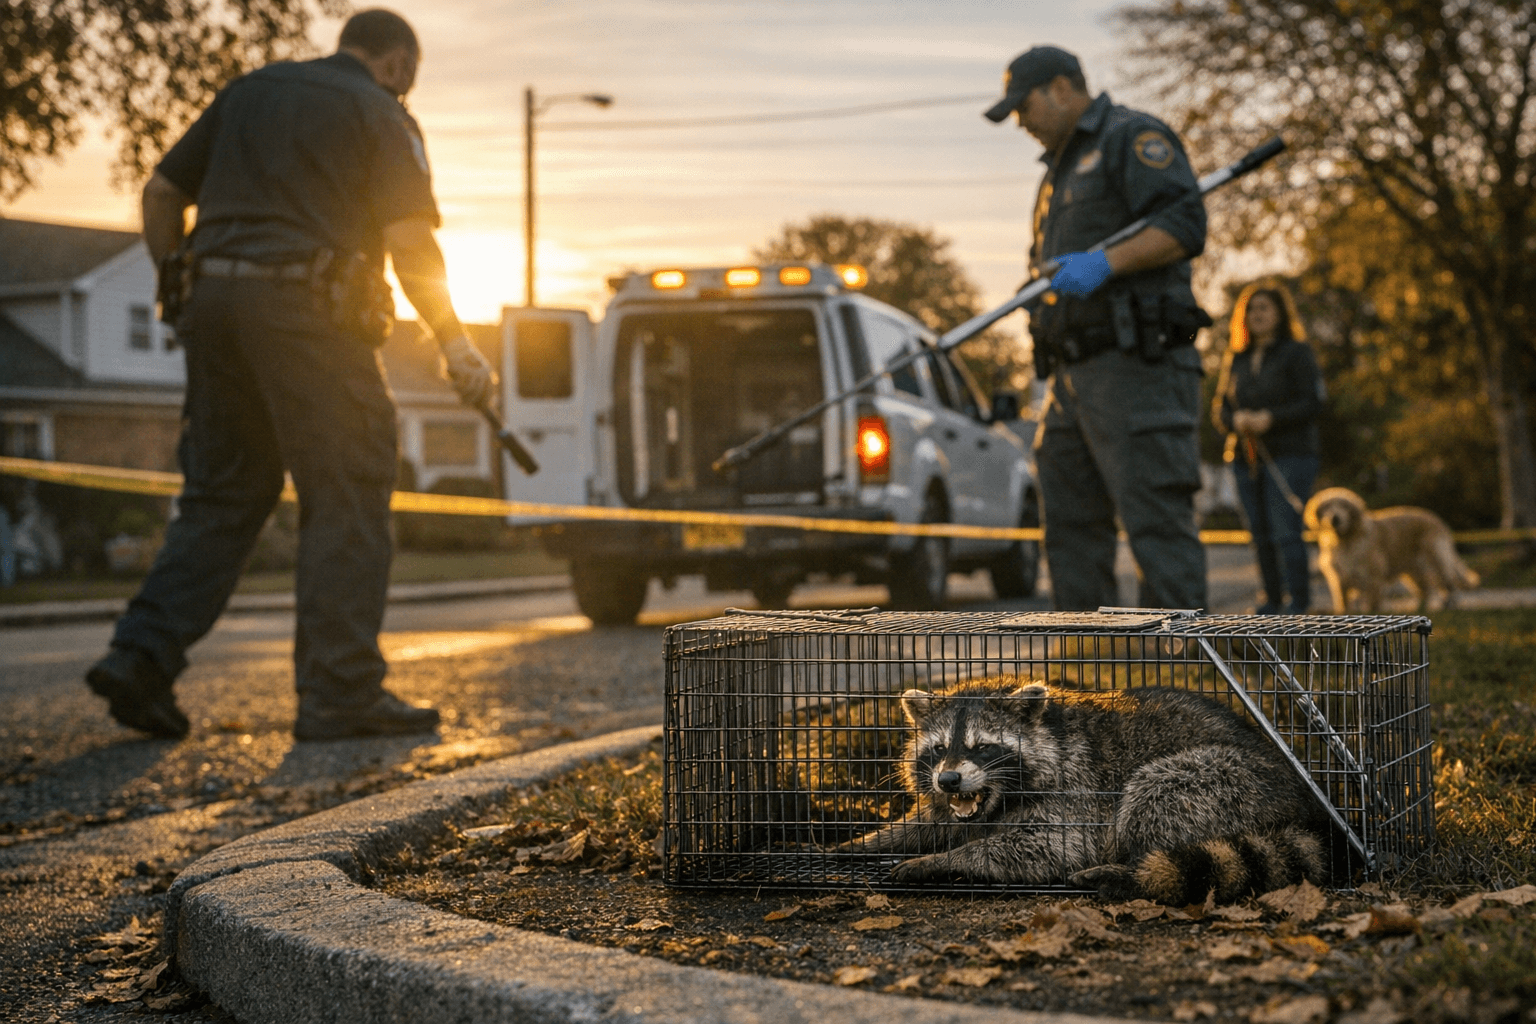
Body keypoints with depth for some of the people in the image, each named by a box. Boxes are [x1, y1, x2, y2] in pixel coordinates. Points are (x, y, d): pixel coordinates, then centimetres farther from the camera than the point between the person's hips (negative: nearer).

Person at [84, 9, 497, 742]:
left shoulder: (248, 91, 21)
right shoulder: (380, 114, 4)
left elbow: (161, 193, 19)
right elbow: (410, 241, -8)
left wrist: (181, 287, 26)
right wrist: (455, 345, -4)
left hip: (215, 299, 6)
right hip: (307, 310, -6)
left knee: (222, 495, 14)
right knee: (346, 501, -1)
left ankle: (142, 655, 4)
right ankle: (340, 694, -2)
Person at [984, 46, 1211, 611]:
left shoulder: (1132, 136, -2)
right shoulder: (1061, 170, 27)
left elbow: (1185, 224, -16)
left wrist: (1105, 262, -26)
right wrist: (1040, 289, 13)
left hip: (1134, 368, -10)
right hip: (1072, 375, 10)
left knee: (1157, 523, -12)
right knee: (1071, 530, 8)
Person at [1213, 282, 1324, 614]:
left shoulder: (1297, 353, 1)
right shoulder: (1236, 358, 16)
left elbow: (1313, 403, -7)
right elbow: (1220, 407, 13)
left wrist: (1270, 418, -18)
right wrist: (1236, 420, -10)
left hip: (1289, 456, -5)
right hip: (1246, 458, 5)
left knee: (1285, 533, -12)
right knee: (1260, 535, 4)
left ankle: (1298, 606, -8)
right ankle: (1272, 602, 12)